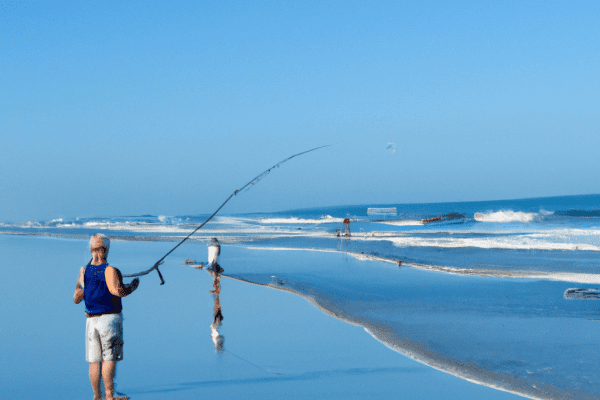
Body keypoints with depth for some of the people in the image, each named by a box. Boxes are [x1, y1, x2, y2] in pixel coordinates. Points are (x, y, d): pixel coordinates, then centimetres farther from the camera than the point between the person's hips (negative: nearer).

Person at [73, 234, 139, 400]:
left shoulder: (84, 271, 5)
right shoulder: (110, 270, -11)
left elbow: (76, 298, 8)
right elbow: (119, 291, -23)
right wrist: (134, 285, -5)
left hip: (91, 321, 5)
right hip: (109, 318, -5)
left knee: (94, 360, 8)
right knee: (109, 358, -3)